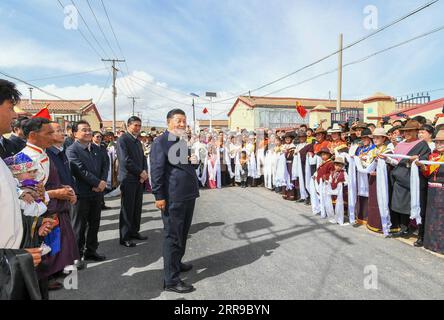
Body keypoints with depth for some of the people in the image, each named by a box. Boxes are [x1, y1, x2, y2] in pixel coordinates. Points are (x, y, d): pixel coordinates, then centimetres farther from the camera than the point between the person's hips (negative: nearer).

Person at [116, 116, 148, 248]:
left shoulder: (138, 141, 17)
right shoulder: (123, 139, -8)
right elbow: (125, 160, -17)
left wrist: (145, 172, -2)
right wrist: (141, 172, -12)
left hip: (139, 179, 8)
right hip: (128, 179, -7)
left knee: (137, 207, 12)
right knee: (127, 208, -1)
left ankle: (134, 231, 25)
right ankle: (124, 237, 8)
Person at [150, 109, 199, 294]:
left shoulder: (185, 141, 17)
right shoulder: (161, 142, -9)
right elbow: (156, 170, -14)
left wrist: (194, 161, 1)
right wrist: (159, 196, -18)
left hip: (189, 195, 8)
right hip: (173, 198, -8)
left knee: (182, 234, 20)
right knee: (172, 237, 0)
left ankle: (176, 263, 39)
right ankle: (171, 280, 10)